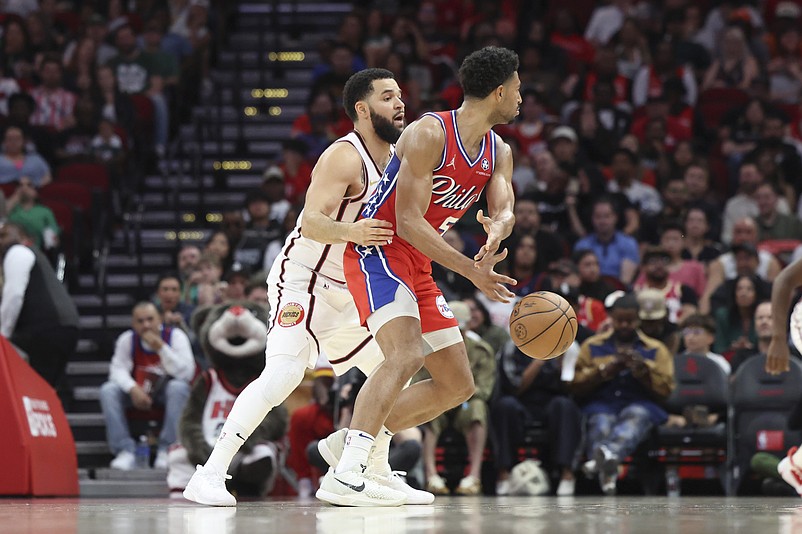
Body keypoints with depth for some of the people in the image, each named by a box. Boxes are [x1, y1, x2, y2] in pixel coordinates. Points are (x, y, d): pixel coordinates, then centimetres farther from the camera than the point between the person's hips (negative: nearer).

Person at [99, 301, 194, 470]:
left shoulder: (175, 336, -12)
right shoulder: (127, 339, -5)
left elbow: (187, 373, -21)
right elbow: (118, 369, -11)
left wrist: (161, 348, -30)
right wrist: (133, 389, -31)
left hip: (166, 392, -2)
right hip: (138, 392, 2)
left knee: (179, 387, -35)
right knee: (108, 390, -23)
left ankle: (166, 450, -30)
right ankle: (125, 451, -26)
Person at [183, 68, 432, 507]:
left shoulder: (398, 158, 7)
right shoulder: (344, 157, -19)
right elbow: (311, 222, -30)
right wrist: (352, 232, -47)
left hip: (344, 290, 9)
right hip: (301, 279, -9)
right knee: (284, 372, -25)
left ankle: (375, 476, 24)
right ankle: (209, 475, -27)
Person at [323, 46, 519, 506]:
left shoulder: (499, 153, 8)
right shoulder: (429, 134, -18)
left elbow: (505, 211, -8)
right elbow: (408, 221, -23)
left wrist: (496, 231, -33)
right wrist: (470, 269, -30)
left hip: (418, 265, 9)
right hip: (377, 249, -9)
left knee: (458, 386, 9)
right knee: (406, 355, -31)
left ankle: (354, 442, 15)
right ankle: (343, 477, -37)